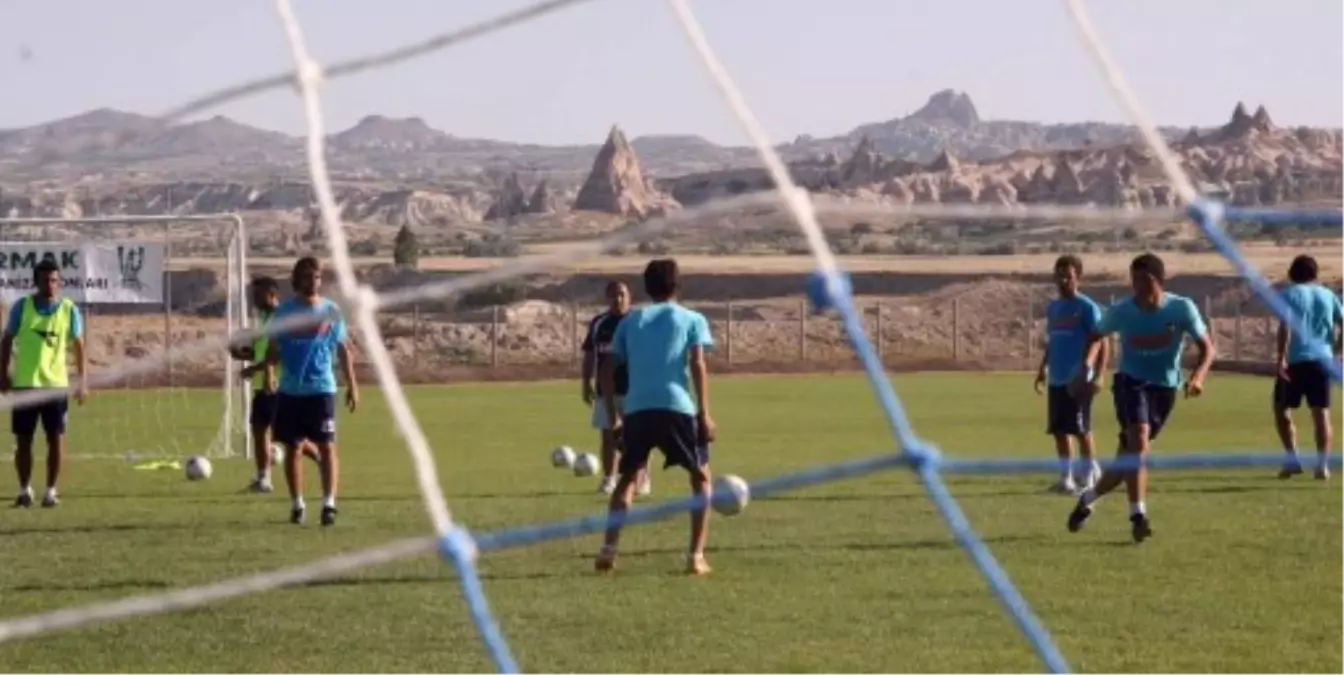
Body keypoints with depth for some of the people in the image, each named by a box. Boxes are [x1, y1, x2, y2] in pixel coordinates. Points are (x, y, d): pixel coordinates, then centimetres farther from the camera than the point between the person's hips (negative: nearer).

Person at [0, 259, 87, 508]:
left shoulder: (69, 310, -1)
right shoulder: (21, 307, -1)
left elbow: (78, 347, 3)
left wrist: (83, 381, -3)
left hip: (56, 384, 0)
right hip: (24, 384, 0)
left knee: (56, 439, -1)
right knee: (23, 440, 4)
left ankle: (51, 491, 8)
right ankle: (25, 490, 15)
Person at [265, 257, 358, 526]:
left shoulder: (331, 311, 5)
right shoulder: (284, 311, 3)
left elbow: (343, 349, 9)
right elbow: (274, 348, 2)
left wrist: (352, 385, 6)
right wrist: (269, 372, -16)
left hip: (322, 389, -1)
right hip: (290, 390, 1)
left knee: (327, 446, -8)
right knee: (293, 447, 5)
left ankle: (329, 504, -8)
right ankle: (297, 505, 15)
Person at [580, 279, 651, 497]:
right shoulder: (598, 323, 8)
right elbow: (589, 355, 14)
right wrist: (586, 384, 9)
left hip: (633, 389, -4)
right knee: (607, 435, 6)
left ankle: (643, 479, 6)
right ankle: (608, 479, 13)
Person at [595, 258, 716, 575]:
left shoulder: (631, 320, 21)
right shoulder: (691, 319, 12)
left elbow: (608, 368, 14)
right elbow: (697, 365, -2)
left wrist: (613, 414, 20)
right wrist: (704, 414, -3)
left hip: (637, 409, 2)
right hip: (677, 407, -2)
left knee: (628, 476, 19)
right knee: (701, 477, 14)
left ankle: (608, 551, 3)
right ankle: (696, 556, 0)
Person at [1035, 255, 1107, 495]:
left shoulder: (1087, 308, -7)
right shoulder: (1053, 308, 14)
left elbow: (1102, 344, -9)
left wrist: (1099, 376, -17)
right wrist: (1043, 369, 18)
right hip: (1056, 380, 7)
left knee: (1081, 430, -6)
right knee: (1059, 430, 6)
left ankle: (1090, 479, 1)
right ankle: (1066, 478, 13)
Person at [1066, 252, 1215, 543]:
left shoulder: (1181, 308, -12)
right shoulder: (1122, 312, -8)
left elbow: (1207, 347, -8)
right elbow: (1097, 336, 12)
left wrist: (1198, 376, -27)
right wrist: (1086, 366, -4)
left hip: (1164, 387, 2)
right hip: (1130, 380, -1)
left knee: (1130, 455, 7)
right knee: (1138, 439, -28)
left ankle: (1088, 498, 33)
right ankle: (1137, 515, -27)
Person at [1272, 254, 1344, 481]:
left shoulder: (1289, 294, 1)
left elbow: (1285, 326, -13)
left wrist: (1281, 358, -18)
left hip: (1295, 360, -3)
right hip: (1322, 359, 3)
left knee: (1282, 408, 10)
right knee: (1321, 413, 4)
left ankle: (1292, 459, 1)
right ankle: (1322, 464, -4)